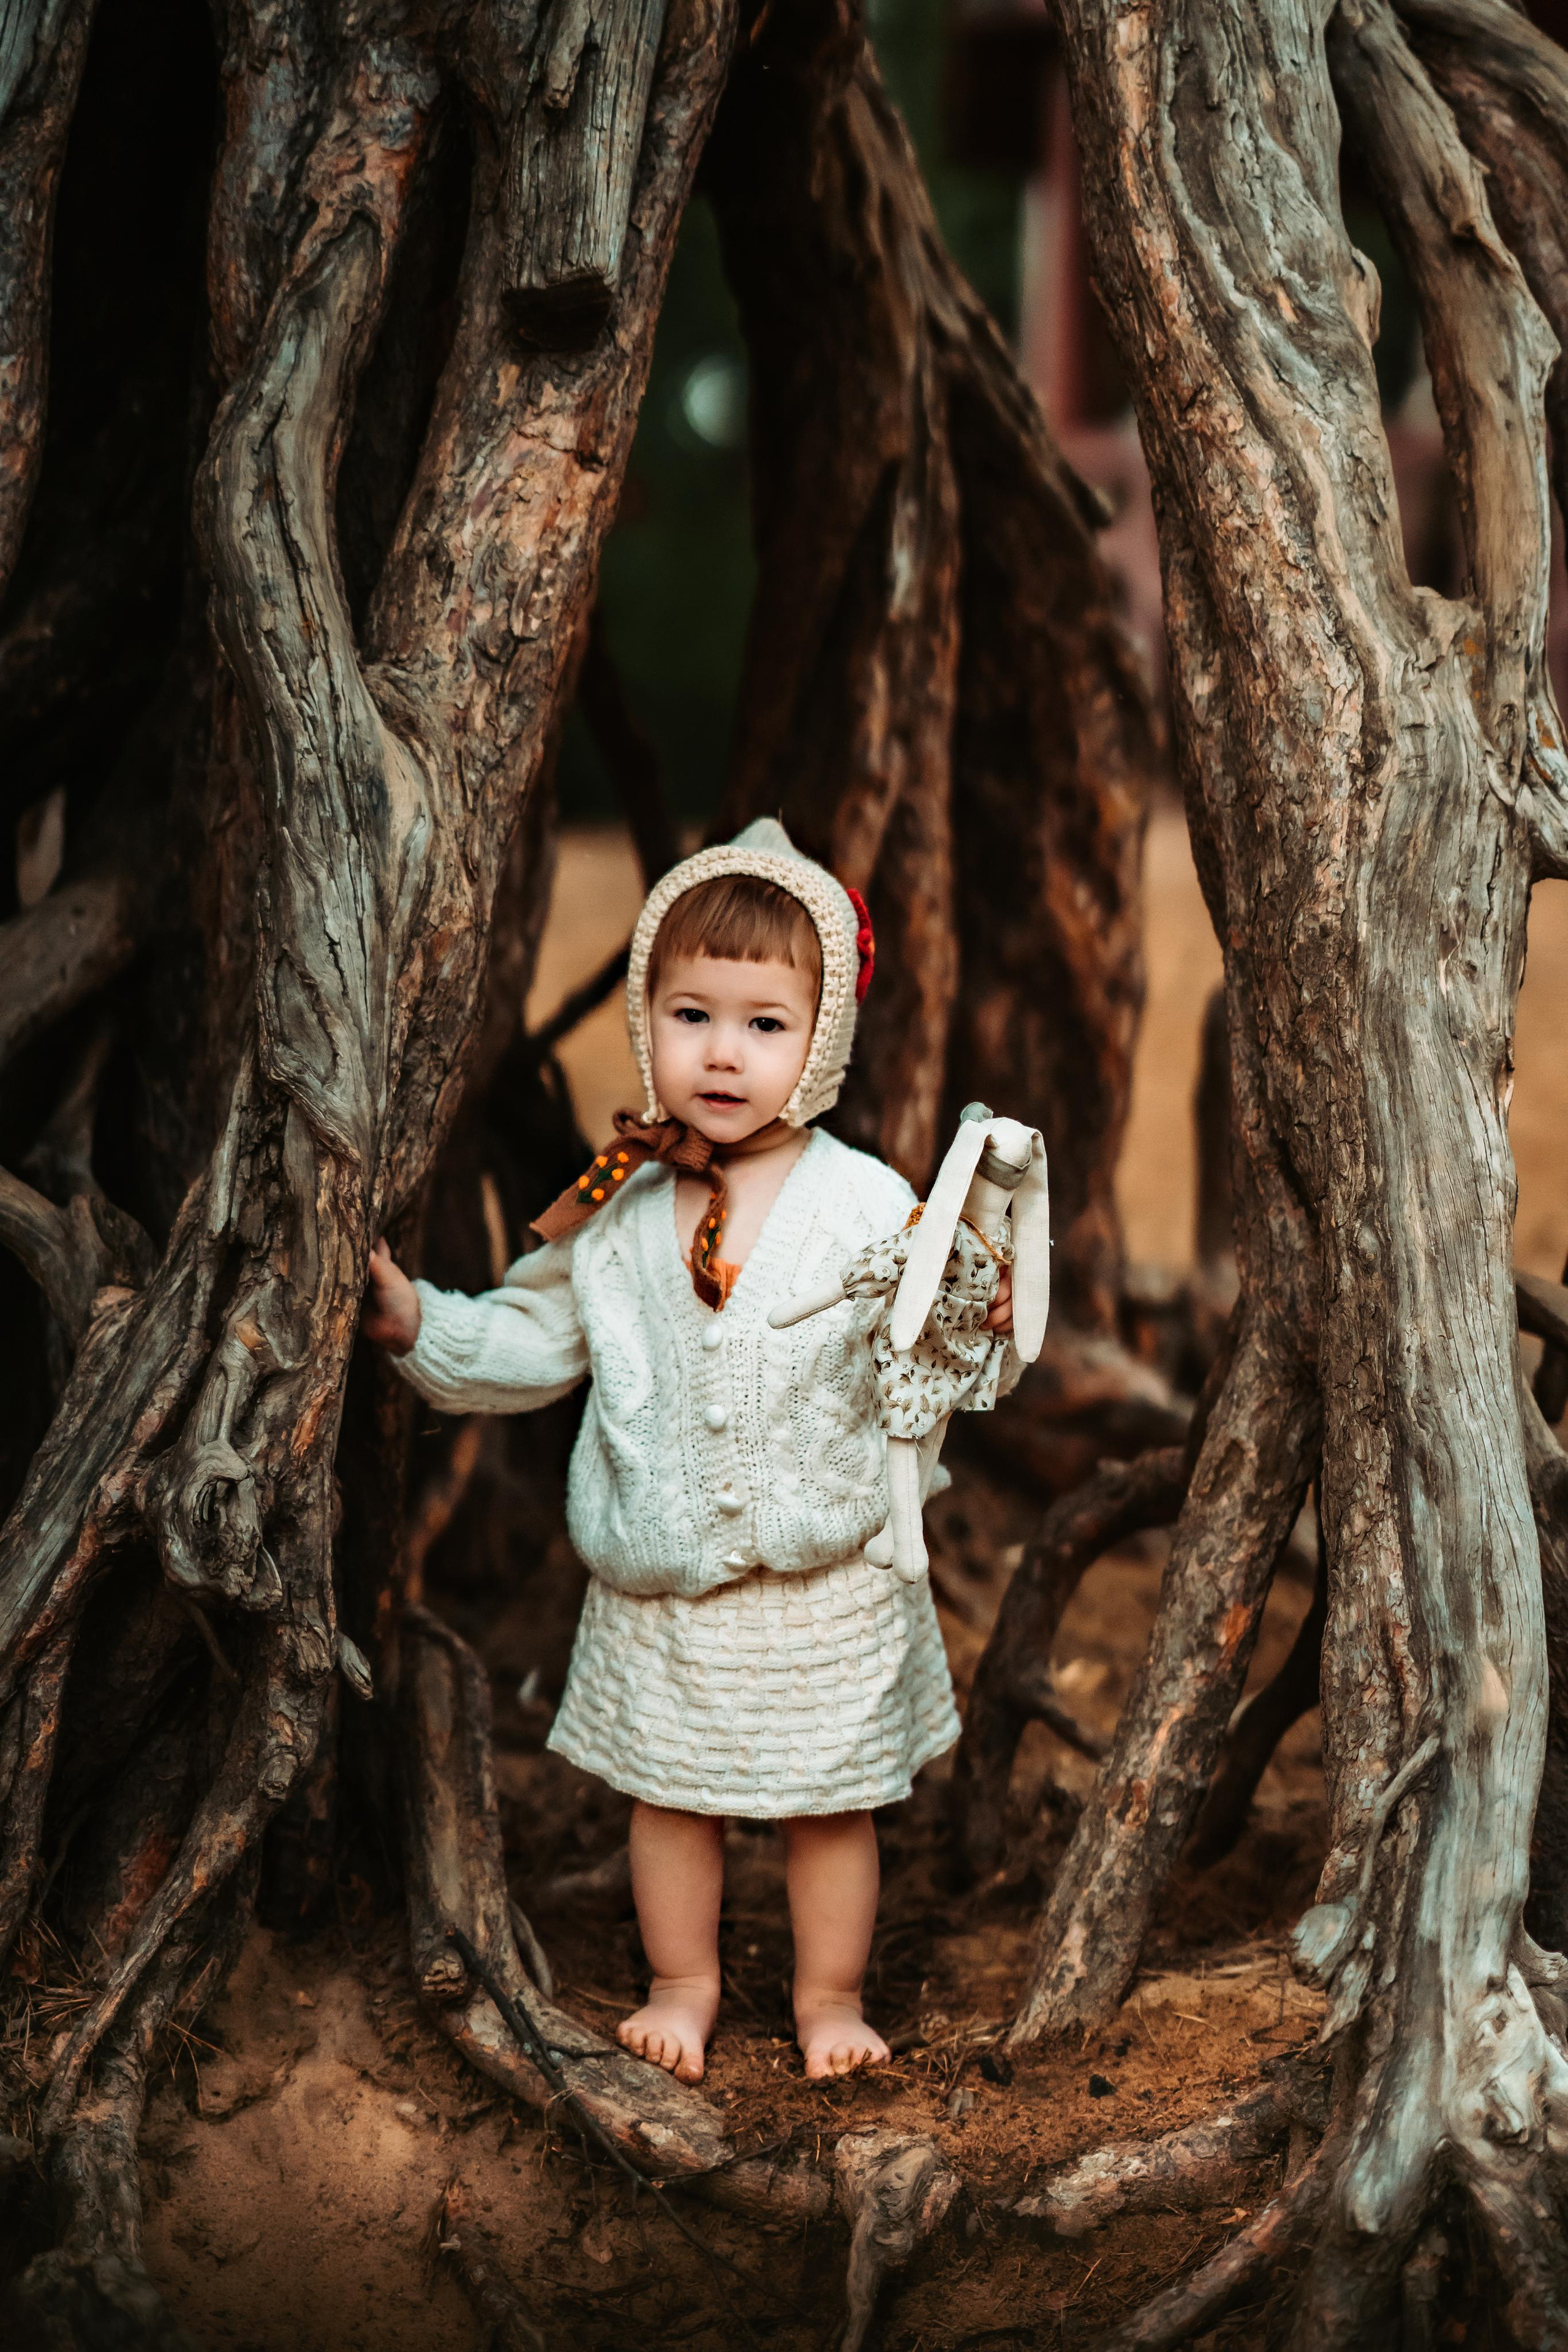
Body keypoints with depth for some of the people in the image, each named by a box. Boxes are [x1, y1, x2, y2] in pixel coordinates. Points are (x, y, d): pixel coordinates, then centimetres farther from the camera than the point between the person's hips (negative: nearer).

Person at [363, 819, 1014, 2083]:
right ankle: (682, 1981, 37)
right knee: (667, 1790, 16)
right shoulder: (615, 1209, -3)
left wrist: (978, 1328, -31)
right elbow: (534, 1339, 8)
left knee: (830, 1799, 11)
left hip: (826, 1584, -2)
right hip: (658, 1583, 2)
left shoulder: (864, 1203, -11)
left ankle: (831, 1993, 32)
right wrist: (417, 1321, -4)